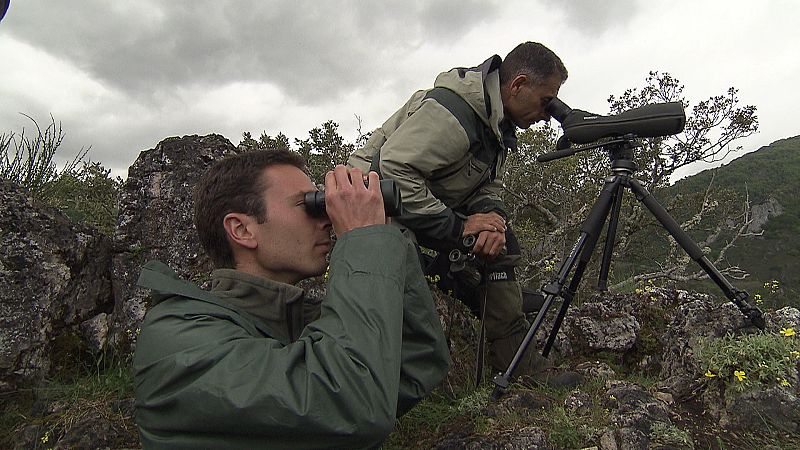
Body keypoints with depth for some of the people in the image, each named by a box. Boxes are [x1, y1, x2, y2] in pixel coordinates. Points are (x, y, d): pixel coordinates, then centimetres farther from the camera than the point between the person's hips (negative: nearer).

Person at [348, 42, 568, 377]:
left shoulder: (499, 123, 5)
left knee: (498, 246, 0)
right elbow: (392, 172, -35)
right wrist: (457, 226, -30)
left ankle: (516, 358, 5)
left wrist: (491, 217, -17)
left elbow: (488, 188, 7)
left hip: (432, 205, 9)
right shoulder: (452, 109, -28)